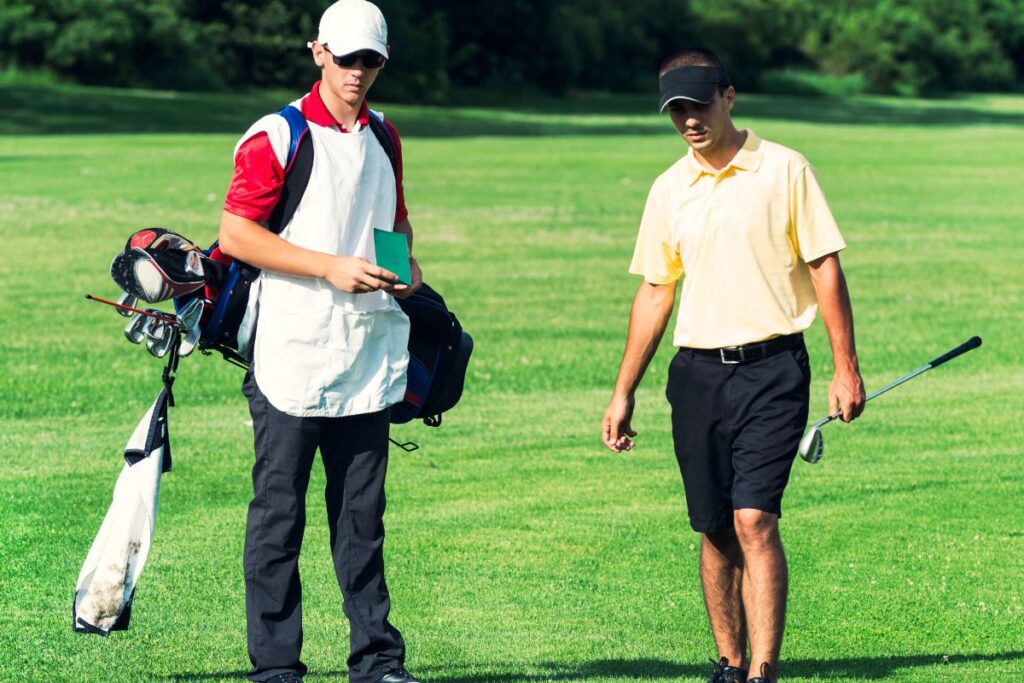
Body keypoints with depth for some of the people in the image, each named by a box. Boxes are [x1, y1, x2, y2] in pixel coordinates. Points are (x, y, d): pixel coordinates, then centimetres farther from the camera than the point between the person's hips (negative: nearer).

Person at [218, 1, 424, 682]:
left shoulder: (383, 138, 15)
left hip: (369, 357, 5)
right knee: (278, 514, -2)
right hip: (292, 355, -5)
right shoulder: (277, 136, -6)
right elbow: (235, 234, -10)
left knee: (363, 514, 9)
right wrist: (330, 267, -16)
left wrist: (406, 266, 7)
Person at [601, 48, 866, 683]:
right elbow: (655, 292, 16)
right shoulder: (669, 189, 10)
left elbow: (825, 268, -1)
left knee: (754, 521, -14)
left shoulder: (784, 171, -2)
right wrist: (624, 393, 14)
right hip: (697, 373, 4)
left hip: (772, 371, -4)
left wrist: (846, 368, -6)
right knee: (716, 532, 6)